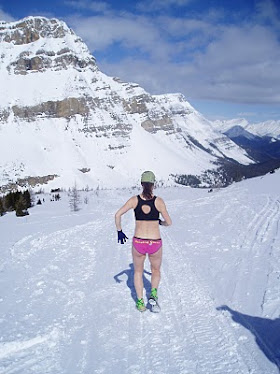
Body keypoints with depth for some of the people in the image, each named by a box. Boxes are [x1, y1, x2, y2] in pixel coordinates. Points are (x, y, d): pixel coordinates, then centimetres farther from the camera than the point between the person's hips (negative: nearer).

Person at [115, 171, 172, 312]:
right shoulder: (158, 201, -7)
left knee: (138, 271, 25)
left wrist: (119, 231, 5)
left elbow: (117, 214, -9)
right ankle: (153, 293, 4)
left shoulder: (134, 200, -4)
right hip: (155, 243, -1)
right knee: (156, 271, 27)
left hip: (138, 243, 1)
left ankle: (140, 302, 20)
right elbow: (169, 222, -1)